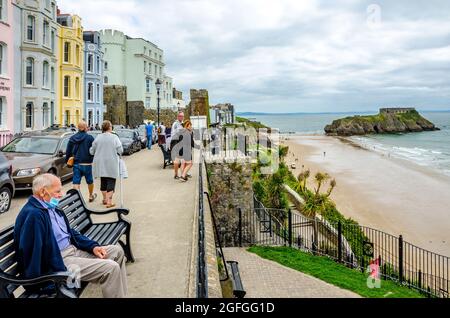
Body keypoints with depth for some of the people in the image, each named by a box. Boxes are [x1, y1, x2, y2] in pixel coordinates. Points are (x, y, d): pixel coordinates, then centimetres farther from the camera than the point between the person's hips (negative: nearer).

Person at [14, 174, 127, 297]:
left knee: (117, 251, 8)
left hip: (73, 250, 11)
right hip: (59, 261, -11)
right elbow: (35, 252, -27)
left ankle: (121, 294, 11)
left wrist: (93, 246, 6)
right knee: (111, 268, -22)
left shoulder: (52, 208, 12)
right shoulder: (33, 214, -21)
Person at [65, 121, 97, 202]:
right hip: (87, 164, -2)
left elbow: (68, 151, 8)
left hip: (76, 164, 3)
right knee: (90, 181, 17)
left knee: (76, 182, 2)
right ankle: (91, 196, 35)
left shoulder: (72, 138, 3)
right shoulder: (89, 138, -9)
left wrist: (67, 161, 19)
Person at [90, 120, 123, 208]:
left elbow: (91, 151, 4)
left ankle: (105, 199, 29)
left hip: (100, 163, 4)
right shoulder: (114, 137, -8)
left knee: (103, 181, 16)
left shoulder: (98, 138, 1)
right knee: (111, 181, 0)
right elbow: (120, 150, -10)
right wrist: (116, 153, 11)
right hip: (111, 163, -4)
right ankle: (109, 201, -6)